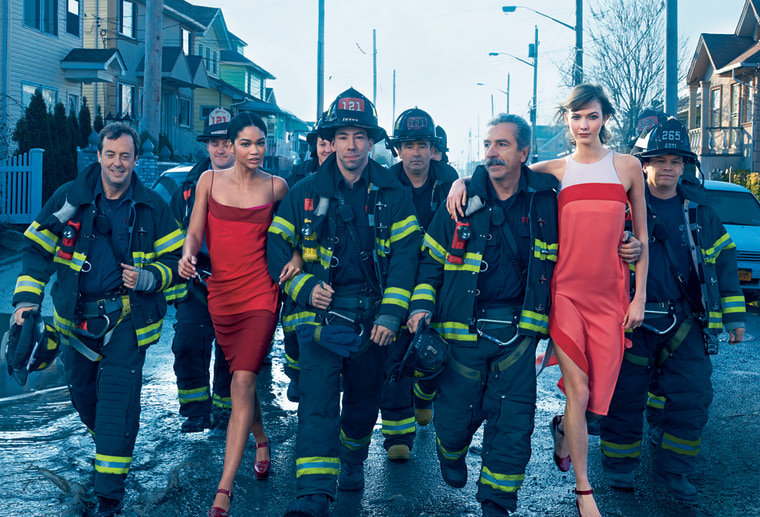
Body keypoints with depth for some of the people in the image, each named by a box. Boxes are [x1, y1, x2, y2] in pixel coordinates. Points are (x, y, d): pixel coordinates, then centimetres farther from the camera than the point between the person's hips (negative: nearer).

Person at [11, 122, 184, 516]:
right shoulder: (69, 198, -1)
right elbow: (38, 250, 1)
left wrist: (146, 278, -14)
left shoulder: (152, 208, -2)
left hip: (127, 318, -2)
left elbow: (174, 259, 5)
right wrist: (26, 299, -9)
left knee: (118, 400, -10)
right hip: (77, 317, 3)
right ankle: (107, 448, 45)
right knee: (82, 392, 15)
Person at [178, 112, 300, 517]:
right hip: (221, 291, 3)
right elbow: (195, 231, 3)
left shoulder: (276, 187, 2)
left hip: (260, 292, -3)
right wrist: (188, 255, -18)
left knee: (242, 382, -12)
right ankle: (261, 440, 45)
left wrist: (297, 257, -3)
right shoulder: (210, 180, 5)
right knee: (243, 379, 16)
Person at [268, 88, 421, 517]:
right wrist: (305, 288, -10)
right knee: (318, 398, -14)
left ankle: (353, 461, 42)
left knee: (364, 401, 15)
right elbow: (277, 248, 5)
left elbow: (404, 256, -3)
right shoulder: (306, 193, 3)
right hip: (322, 312, -1)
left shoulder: (394, 195, 1)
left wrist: (390, 316, -10)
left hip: (373, 316, 1)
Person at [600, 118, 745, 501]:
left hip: (685, 323, 3)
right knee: (625, 397, 4)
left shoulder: (699, 210, 8)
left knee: (693, 398, 2)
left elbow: (723, 262, 13)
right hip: (633, 321, -3)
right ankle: (619, 466, 23)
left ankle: (673, 470, 18)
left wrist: (733, 317, 10)